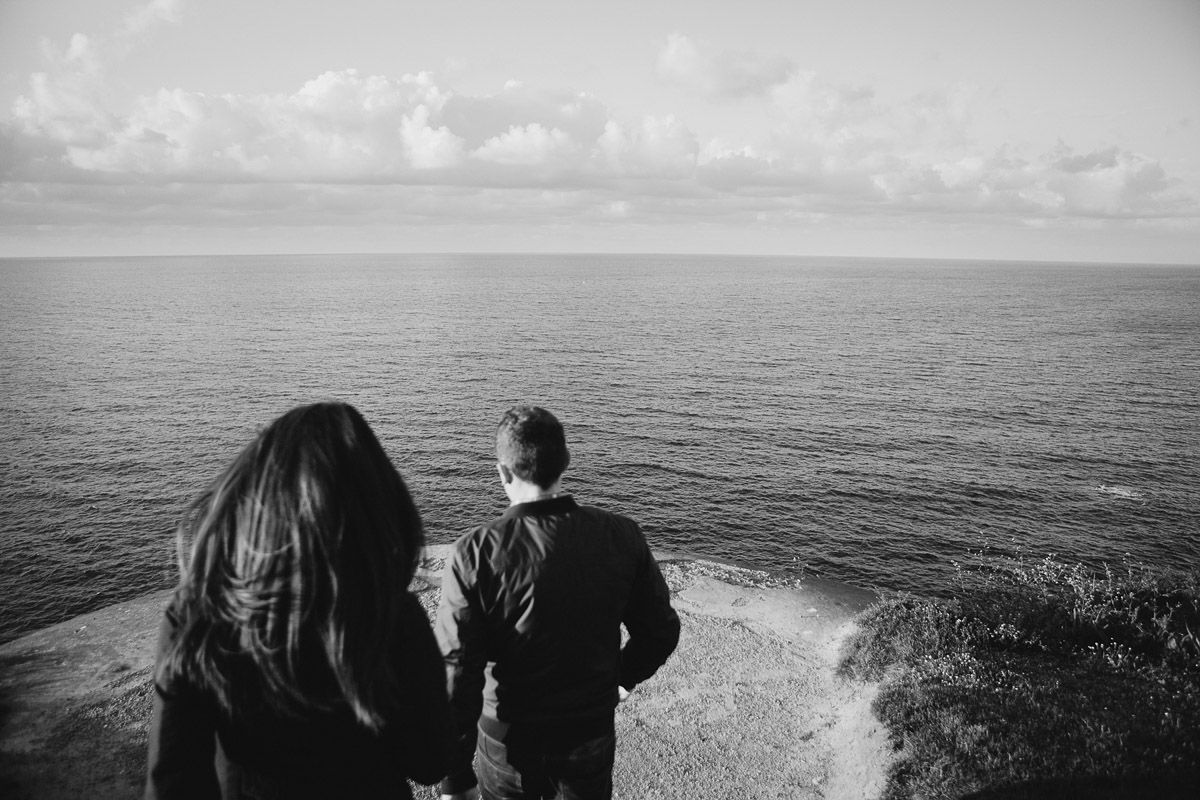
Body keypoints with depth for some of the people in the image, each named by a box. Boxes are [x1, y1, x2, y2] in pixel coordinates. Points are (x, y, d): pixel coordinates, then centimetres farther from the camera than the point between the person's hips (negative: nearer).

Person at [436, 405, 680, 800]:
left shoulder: (475, 555, -21)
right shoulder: (622, 537, -13)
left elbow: (457, 672, -19)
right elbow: (661, 630, -2)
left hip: (509, 742, -2)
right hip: (593, 736, 2)